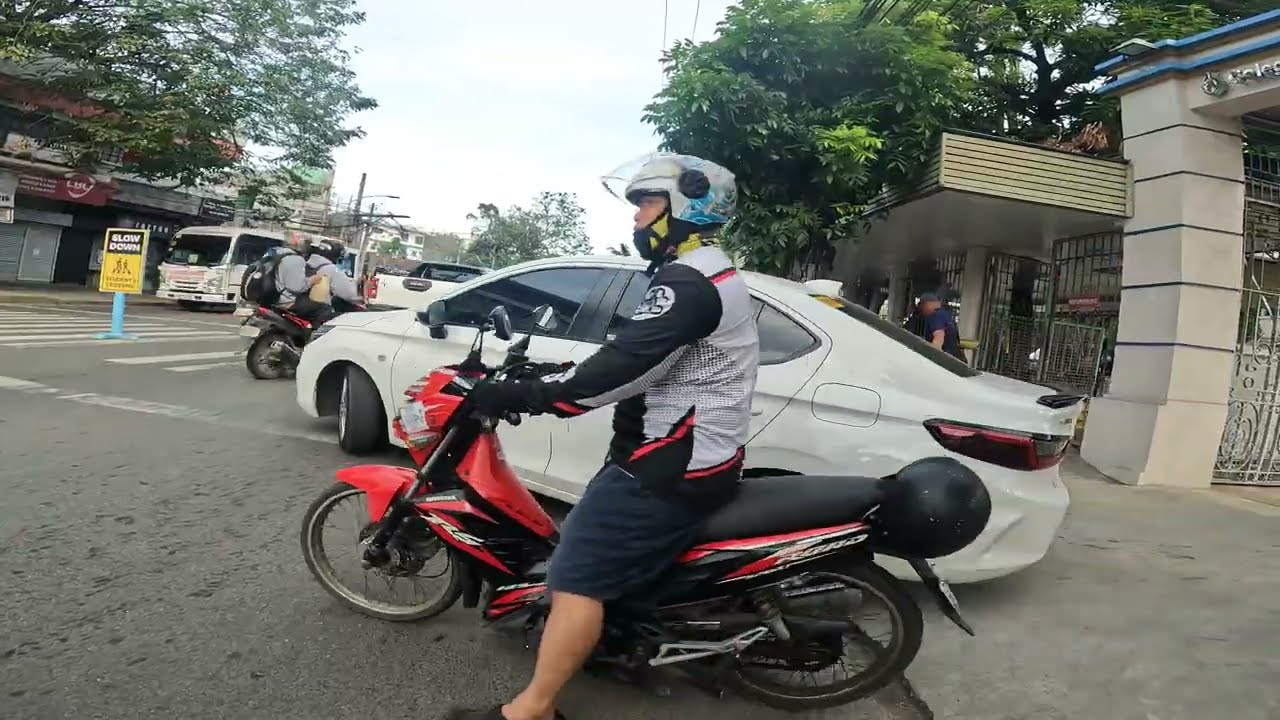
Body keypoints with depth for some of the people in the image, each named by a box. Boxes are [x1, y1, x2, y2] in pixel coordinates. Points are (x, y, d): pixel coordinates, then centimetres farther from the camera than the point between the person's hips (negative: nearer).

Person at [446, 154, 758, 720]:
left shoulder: (691, 282, -18)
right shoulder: (701, 275, 18)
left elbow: (624, 365, -28)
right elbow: (634, 360, 21)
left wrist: (520, 394, -23)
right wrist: (540, 385, 18)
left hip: (671, 466, -11)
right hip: (676, 456, 11)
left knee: (578, 575, -9)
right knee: (601, 561, 22)